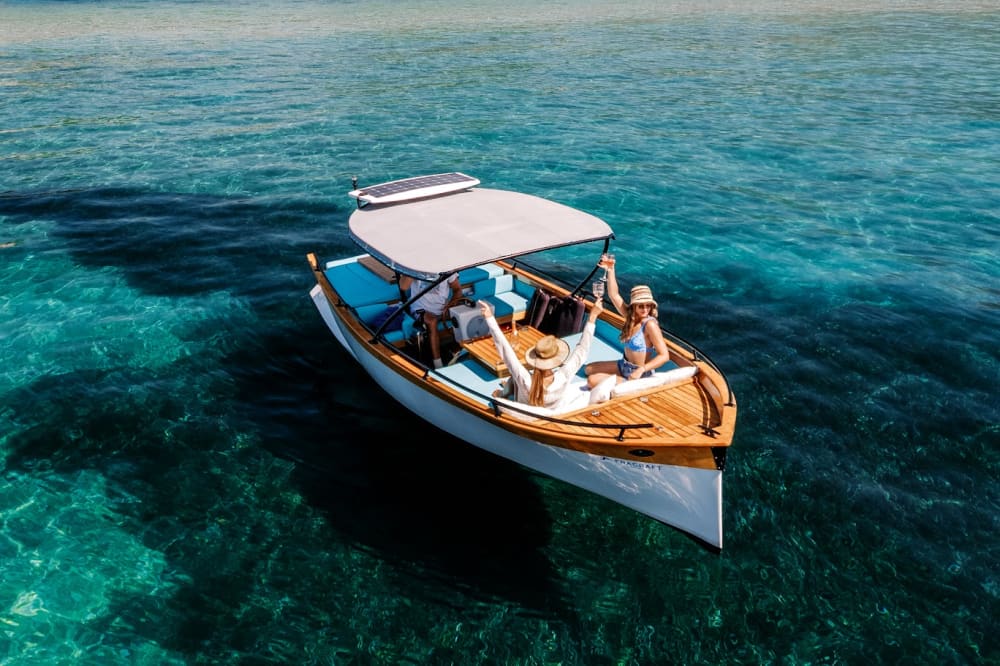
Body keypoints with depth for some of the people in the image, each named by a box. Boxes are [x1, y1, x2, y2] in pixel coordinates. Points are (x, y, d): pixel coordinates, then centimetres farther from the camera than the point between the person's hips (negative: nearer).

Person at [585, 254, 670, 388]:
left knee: (592, 381, -12)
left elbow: (664, 355, -28)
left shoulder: (650, 324, -25)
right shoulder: (631, 317, -4)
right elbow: (614, 295, -4)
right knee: (588, 369, 19)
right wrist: (610, 270, -14)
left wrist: (641, 370, -35)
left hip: (639, 375, -9)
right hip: (624, 366, 9)